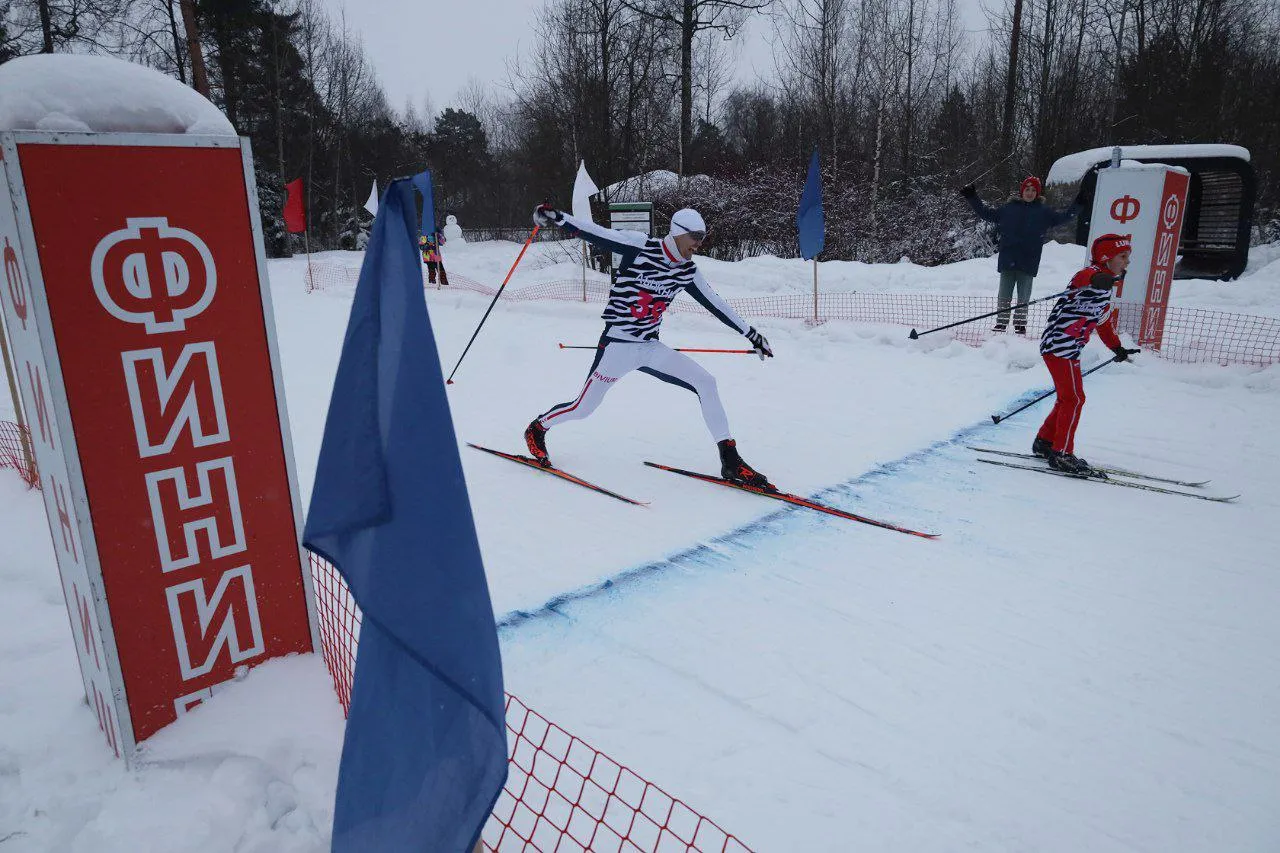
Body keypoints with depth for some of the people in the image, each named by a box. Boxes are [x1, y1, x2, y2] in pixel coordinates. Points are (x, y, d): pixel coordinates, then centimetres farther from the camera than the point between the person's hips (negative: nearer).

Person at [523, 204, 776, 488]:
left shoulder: (687, 271, 5)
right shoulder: (640, 246, -12)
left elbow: (715, 303, 14)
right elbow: (594, 232, -15)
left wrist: (751, 334, 18)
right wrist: (557, 217, -29)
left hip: (651, 348, 6)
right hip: (618, 346, -6)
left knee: (705, 383, -7)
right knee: (583, 408, 1)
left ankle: (730, 462, -2)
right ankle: (537, 428, 34)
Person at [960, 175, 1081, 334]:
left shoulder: (1043, 211, 8)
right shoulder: (1008, 207, 8)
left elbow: (1063, 217, 11)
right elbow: (986, 213, 15)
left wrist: (1077, 205, 1)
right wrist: (972, 198, 12)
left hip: (1028, 262, 0)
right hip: (1007, 260, 0)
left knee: (1024, 297, 6)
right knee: (1004, 296, 5)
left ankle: (1020, 324, 16)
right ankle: (1001, 323, 14)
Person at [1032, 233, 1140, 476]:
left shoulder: (1105, 283, 20)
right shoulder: (1091, 273, -12)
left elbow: (1104, 319, 32)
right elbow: (1085, 279, -39)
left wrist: (1117, 348, 37)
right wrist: (1099, 280, -62)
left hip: (1069, 348, 10)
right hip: (1060, 344, -10)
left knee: (1068, 397, 17)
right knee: (1074, 399, -7)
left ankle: (1044, 442, 28)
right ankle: (1061, 454, -2)